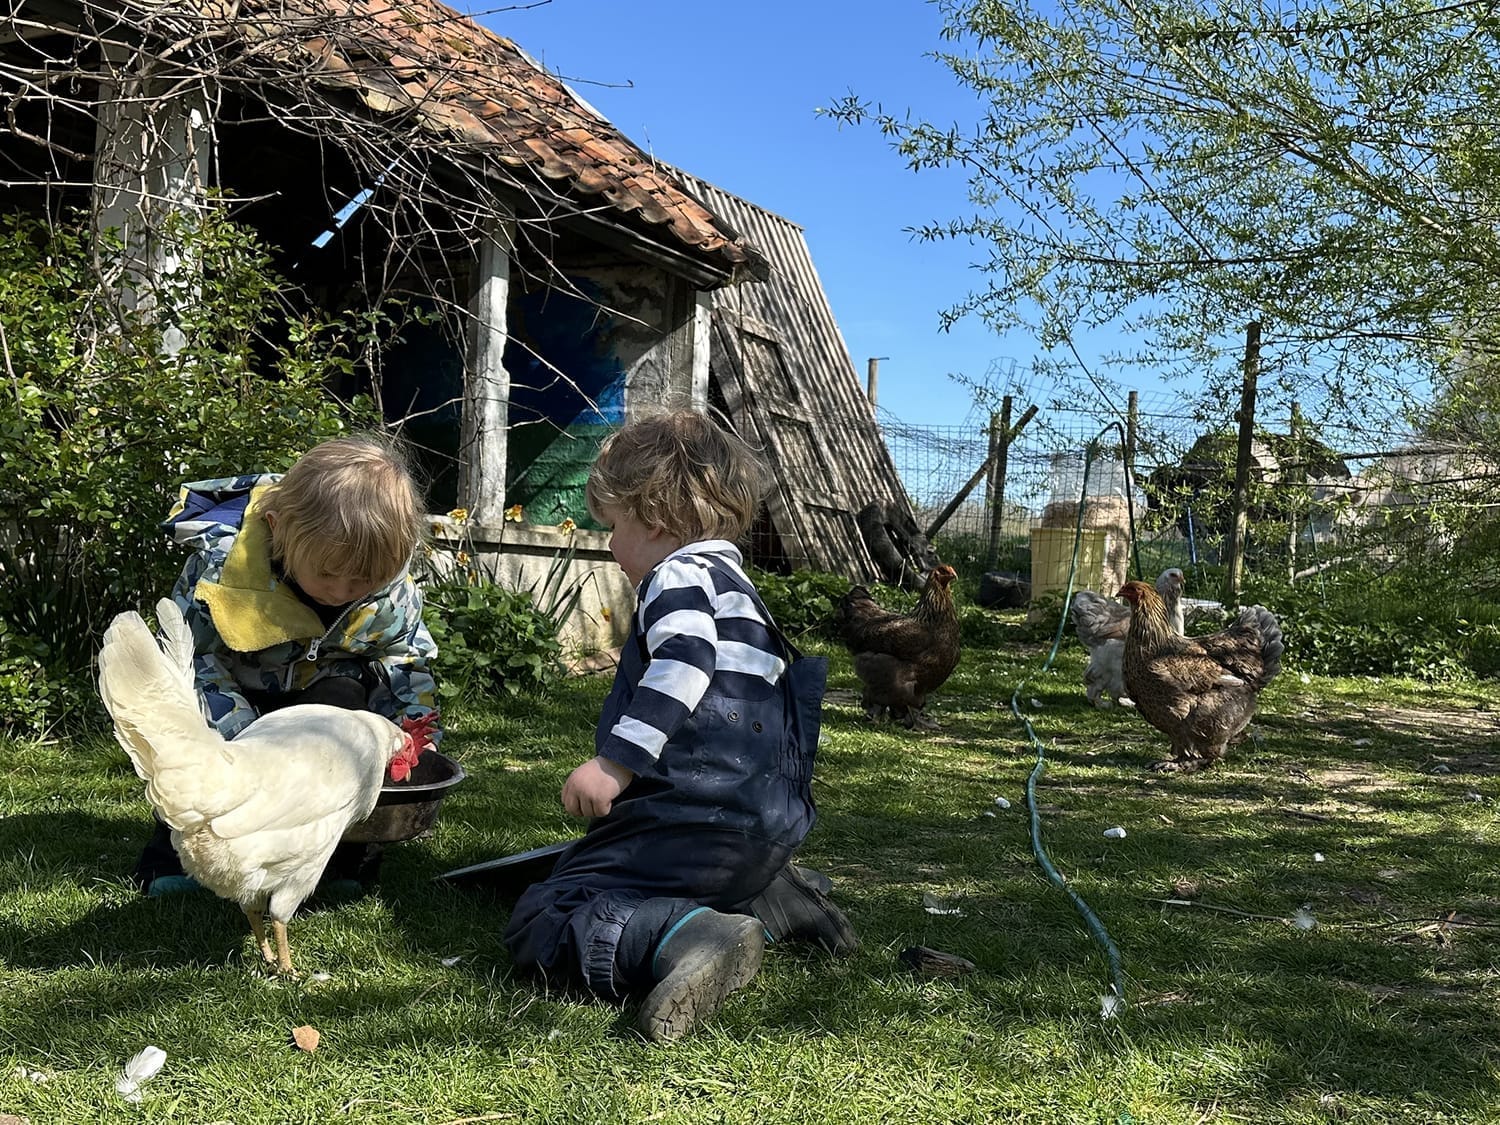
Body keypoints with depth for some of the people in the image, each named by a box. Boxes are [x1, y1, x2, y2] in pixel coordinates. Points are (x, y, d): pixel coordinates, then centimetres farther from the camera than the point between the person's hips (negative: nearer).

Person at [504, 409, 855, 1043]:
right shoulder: (732, 585, 27)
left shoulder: (679, 573, -4)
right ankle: (772, 902, 12)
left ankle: (688, 937, -34)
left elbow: (684, 664, -24)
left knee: (540, 925, -11)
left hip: (702, 817, -10)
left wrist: (616, 761, -26)